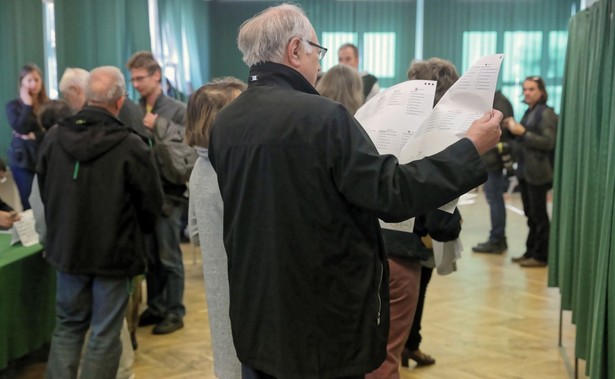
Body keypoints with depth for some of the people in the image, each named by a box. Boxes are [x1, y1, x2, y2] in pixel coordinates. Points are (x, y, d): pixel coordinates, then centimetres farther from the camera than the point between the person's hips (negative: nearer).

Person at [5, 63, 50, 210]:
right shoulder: (13, 105, 2)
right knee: (29, 206, -1)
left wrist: (34, 136, -14)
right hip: (23, 161, -1)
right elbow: (21, 128, -14)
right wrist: (27, 104, -9)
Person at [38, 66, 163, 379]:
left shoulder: (53, 137, -7)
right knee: (104, 335, 8)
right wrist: (133, 230, 11)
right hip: (113, 250, -4)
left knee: (68, 326, 20)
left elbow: (44, 192, 7)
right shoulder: (130, 145, -22)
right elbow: (152, 202, -11)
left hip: (66, 246, 4)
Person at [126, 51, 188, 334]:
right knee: (149, 256, 14)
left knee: (168, 257, 4)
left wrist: (159, 125, -18)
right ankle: (155, 307, 28)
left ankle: (174, 312, 15)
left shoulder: (177, 110, -4)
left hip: (167, 192, -4)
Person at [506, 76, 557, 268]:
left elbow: (548, 142, -18)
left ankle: (540, 256, 4)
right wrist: (513, 129, 6)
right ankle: (531, 251, 20)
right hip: (525, 170, 8)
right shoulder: (529, 112, 14)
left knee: (539, 215, -2)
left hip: (538, 172, -8)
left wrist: (522, 132, -22)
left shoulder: (546, 113, -10)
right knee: (530, 214, 13)